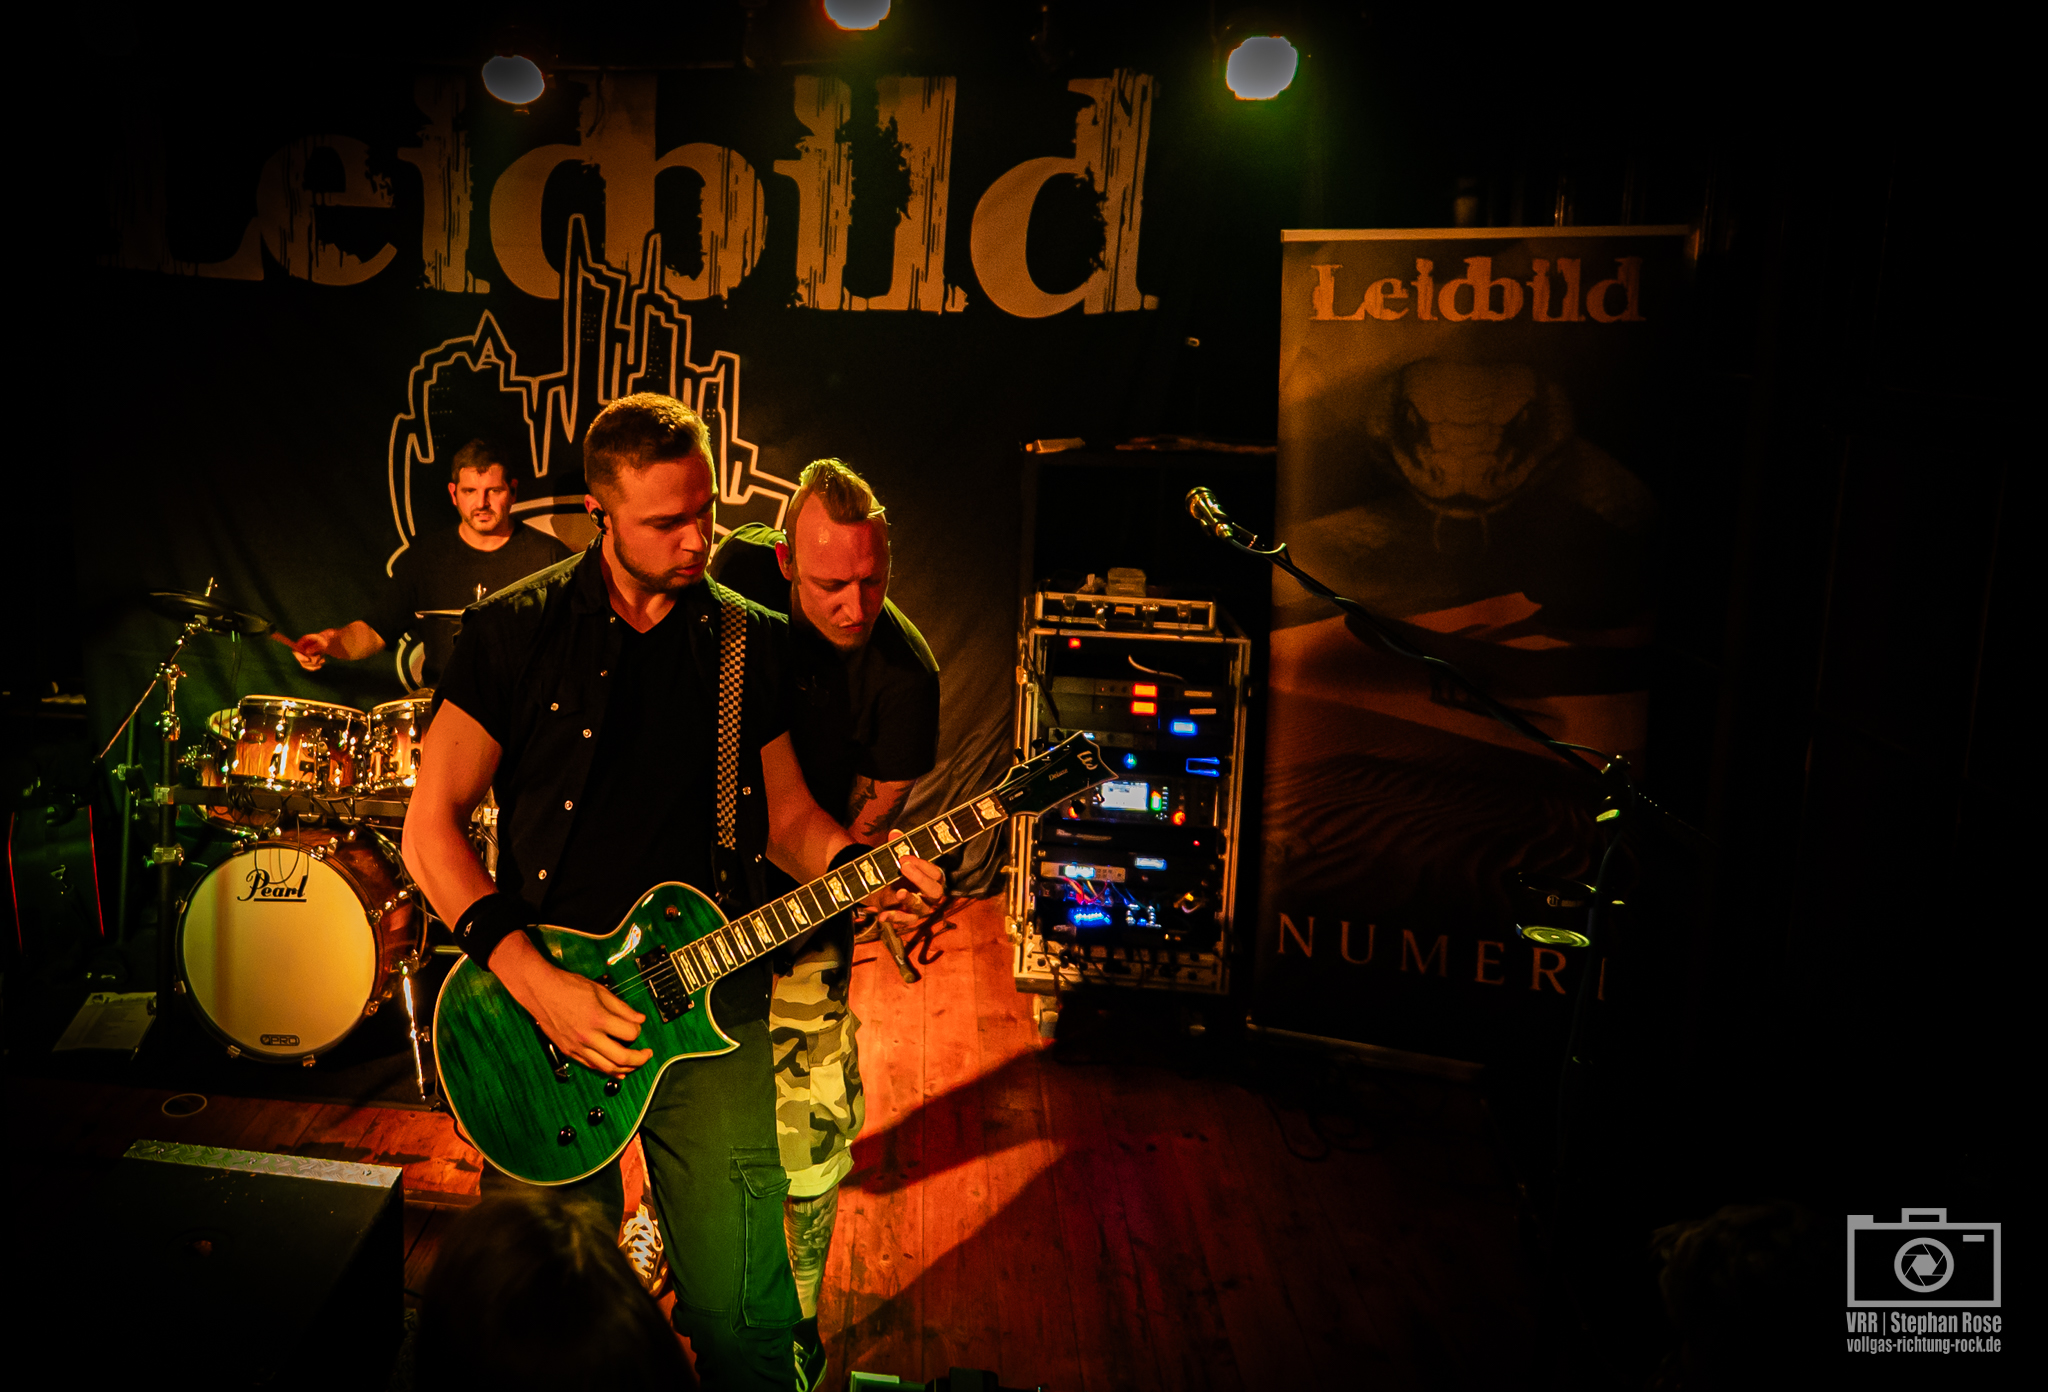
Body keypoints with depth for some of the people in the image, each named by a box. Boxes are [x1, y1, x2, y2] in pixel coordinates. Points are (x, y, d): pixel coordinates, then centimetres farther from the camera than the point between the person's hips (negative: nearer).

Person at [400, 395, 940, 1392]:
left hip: (712, 1005, 2)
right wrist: (532, 981, -15)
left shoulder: (750, 639, 5)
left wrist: (859, 866, -11)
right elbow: (431, 825, -5)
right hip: (542, 997, -1)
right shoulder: (517, 631, -3)